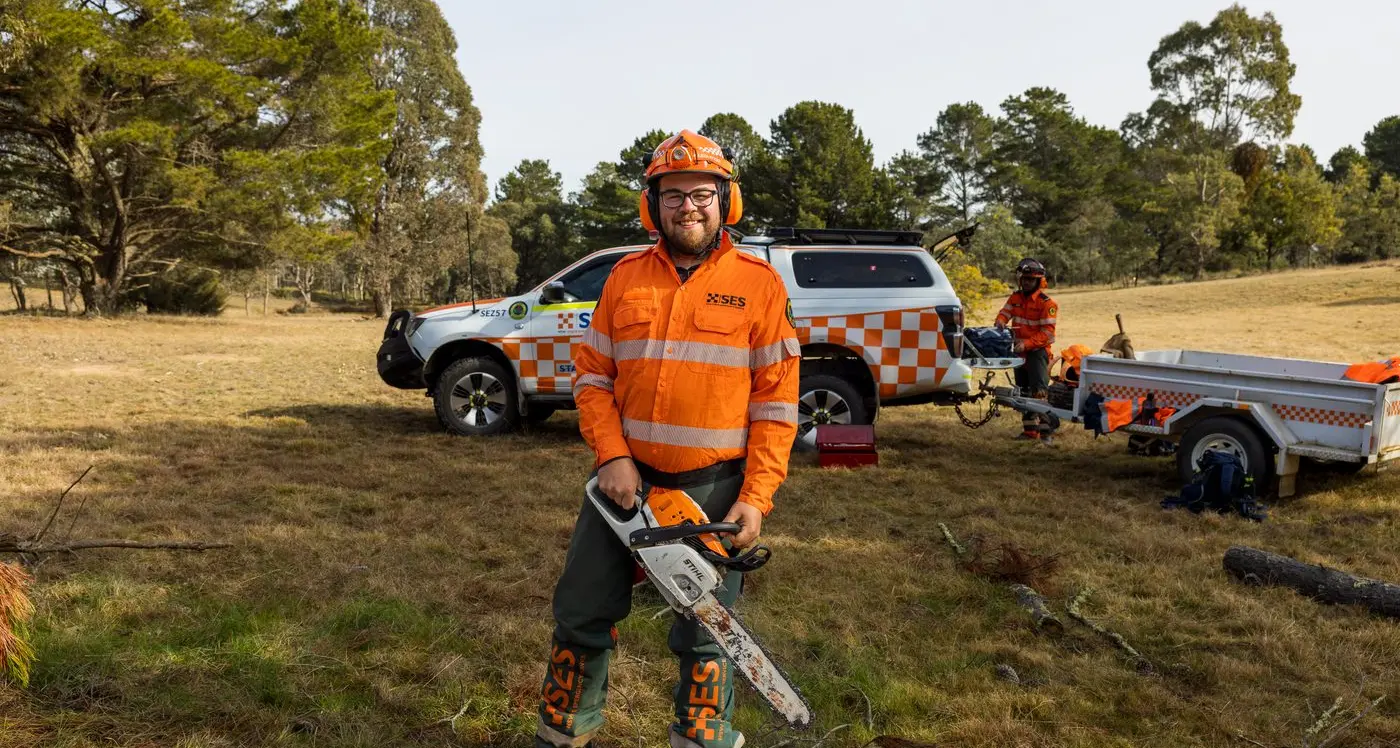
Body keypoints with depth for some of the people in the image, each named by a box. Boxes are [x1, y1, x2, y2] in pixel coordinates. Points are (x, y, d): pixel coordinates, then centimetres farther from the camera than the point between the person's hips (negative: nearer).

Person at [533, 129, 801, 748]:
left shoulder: (759, 285, -3)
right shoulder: (625, 277, 5)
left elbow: (776, 402, -4)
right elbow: (591, 376, 5)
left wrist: (756, 498, -10)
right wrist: (612, 458, -9)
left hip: (714, 487, -3)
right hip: (626, 476, 3)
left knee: (703, 639, 8)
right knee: (581, 615, 12)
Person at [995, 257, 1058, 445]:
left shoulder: (1046, 303, -12)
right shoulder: (1015, 297, 8)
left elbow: (1047, 333, -17)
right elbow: (1005, 312, 4)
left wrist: (1027, 343, -27)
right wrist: (1001, 322, -20)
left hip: (1037, 351, -7)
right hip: (1019, 350, 7)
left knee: (1039, 391, -16)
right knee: (1023, 391, 12)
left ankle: (1046, 431, -17)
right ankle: (1029, 429, 21)